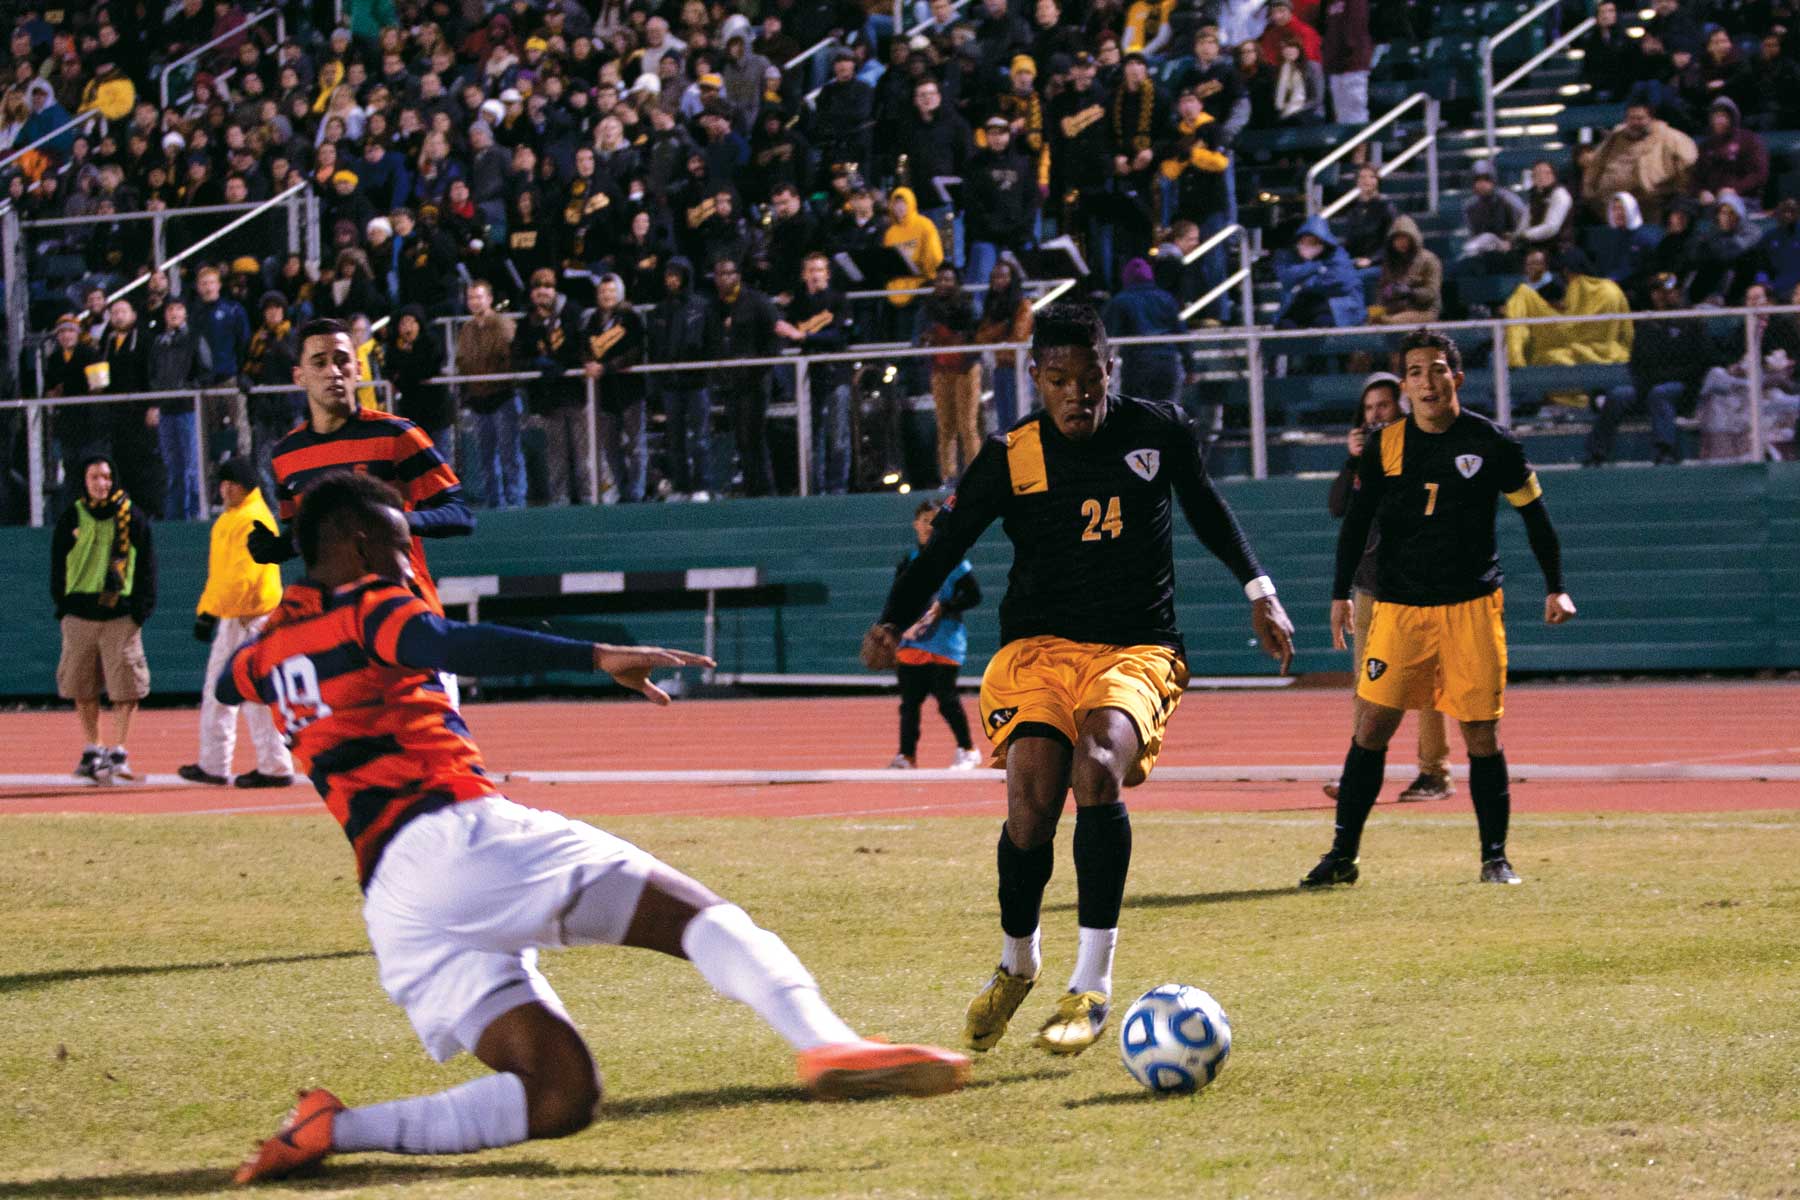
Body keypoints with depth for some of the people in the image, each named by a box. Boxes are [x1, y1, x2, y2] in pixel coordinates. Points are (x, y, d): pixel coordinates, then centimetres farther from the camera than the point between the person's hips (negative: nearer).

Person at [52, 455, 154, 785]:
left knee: (125, 684, -7)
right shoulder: (72, 518, 8)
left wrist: (142, 608, -3)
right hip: (79, 615, 2)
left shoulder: (132, 517, 4)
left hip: (121, 614, -2)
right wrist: (61, 604, 3)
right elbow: (58, 563, 12)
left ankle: (118, 752, -3)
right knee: (81, 685, 6)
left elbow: (146, 564, 5)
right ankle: (93, 749, 18)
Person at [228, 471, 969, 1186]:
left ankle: (329, 1130, -11)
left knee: (559, 1097, 1)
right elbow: (451, 646, -18)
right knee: (700, 918, -13)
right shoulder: (367, 608, 5)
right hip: (456, 836, -7)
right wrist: (596, 658, -27)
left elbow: (229, 683, 51)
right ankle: (825, 1044, -41)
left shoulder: (271, 646, 25)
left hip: (390, 906, 7)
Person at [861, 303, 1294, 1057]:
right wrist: (893, 622, -15)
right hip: (1039, 646, 0)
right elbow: (944, 545, 1)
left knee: (1099, 764, -31)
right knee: (1031, 802, -22)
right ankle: (1016, 965, 9)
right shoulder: (1010, 459, -1)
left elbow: (1207, 509, 22)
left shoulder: (1160, 433, 3)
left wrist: (1259, 591, 20)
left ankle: (1092, 987, -28)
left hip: (1137, 648, 0)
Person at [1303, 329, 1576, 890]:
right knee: (1372, 727, -5)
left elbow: (1535, 515, 9)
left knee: (1482, 735, -2)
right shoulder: (1384, 446, 3)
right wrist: (1341, 593, 6)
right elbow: (1357, 521, 11)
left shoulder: (1493, 443, -1)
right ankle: (1343, 855, 1)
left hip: (1472, 607, -1)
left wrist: (1555, 588, 7)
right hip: (1399, 607, 1)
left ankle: (1495, 857, 9)